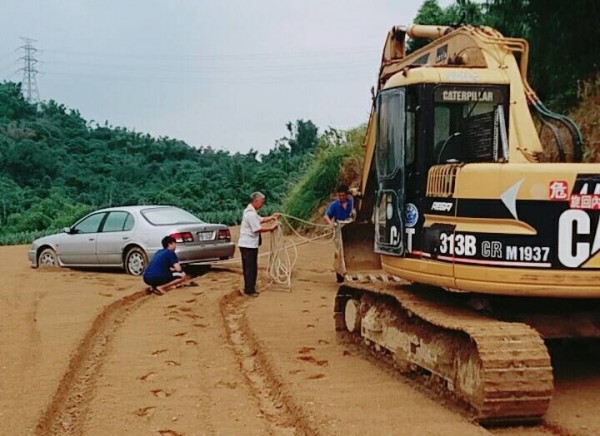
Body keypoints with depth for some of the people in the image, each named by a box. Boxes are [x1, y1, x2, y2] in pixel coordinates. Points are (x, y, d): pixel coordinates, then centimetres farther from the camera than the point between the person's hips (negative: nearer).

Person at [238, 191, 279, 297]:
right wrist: (271, 228, -14)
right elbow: (258, 229, -22)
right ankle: (249, 290, 0)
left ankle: (249, 289, 23)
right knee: (251, 268, -5)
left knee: (249, 268, 15)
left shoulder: (250, 211, 14)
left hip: (246, 244, 11)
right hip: (249, 245, -11)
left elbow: (260, 220, 22)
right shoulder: (251, 213, -20)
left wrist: (271, 217, 8)